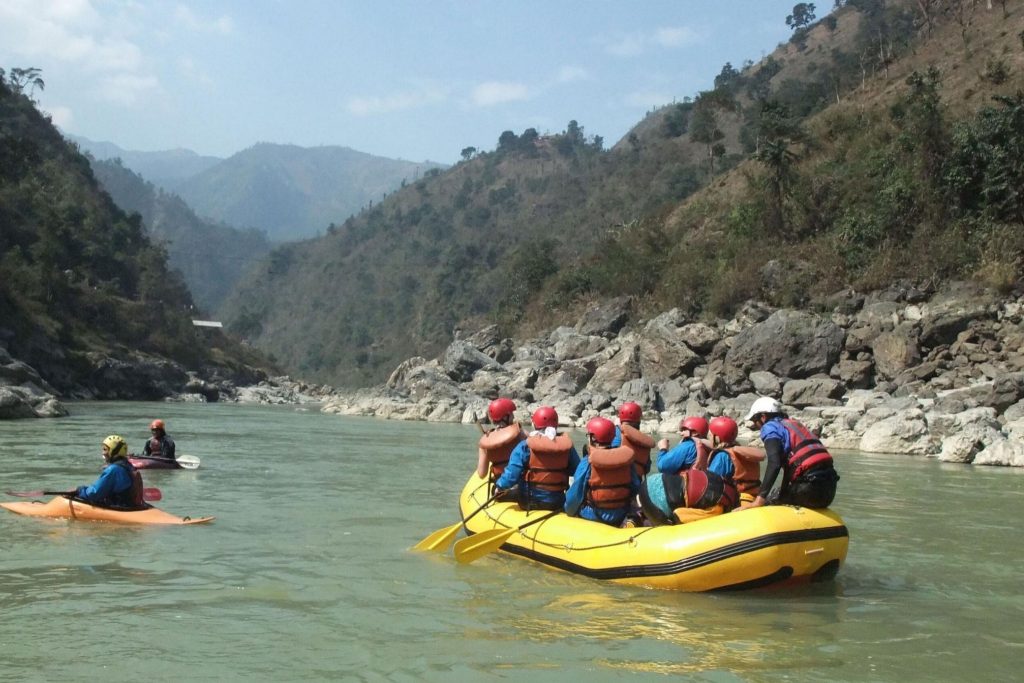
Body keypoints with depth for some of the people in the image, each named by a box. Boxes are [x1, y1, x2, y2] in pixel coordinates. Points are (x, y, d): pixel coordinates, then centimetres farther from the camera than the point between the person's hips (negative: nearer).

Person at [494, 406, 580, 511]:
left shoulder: (525, 446, -14)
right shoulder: (567, 444, -6)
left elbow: (511, 476, -17)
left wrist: (500, 486, 3)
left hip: (530, 502, -3)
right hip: (557, 503, 3)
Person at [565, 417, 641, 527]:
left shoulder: (588, 462, -15)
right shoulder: (627, 457, -3)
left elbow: (575, 494, -10)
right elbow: (636, 488, 3)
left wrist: (569, 512, 7)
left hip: (594, 517, -5)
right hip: (620, 517, 5)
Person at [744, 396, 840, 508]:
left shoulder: (770, 427, 2)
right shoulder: (794, 424, 25)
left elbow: (774, 463, -14)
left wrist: (760, 498, -19)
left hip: (810, 486, -8)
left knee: (768, 502, 3)